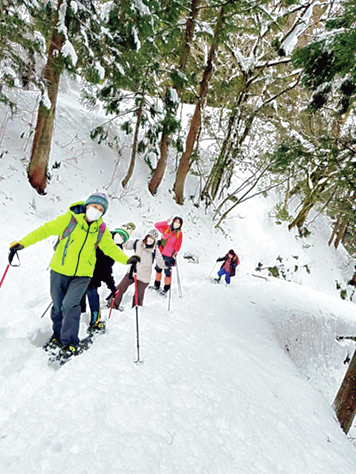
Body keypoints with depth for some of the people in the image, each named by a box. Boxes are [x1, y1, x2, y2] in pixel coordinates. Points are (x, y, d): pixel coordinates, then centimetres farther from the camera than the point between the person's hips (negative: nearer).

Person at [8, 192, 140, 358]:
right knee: (57, 306, 13)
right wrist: (22, 243, -20)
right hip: (59, 271, 0)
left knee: (70, 305, -15)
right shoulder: (69, 219, -12)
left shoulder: (101, 230, -2)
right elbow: (45, 230, -12)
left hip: (82, 275, 0)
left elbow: (110, 248, 7)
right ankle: (58, 336, 39)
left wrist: (126, 260, -6)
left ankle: (70, 343, 3)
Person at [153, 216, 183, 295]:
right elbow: (156, 225, -2)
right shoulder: (166, 229, 3)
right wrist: (166, 222, -11)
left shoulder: (179, 233, -2)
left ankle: (166, 289, 15)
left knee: (167, 272, 1)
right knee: (158, 270, 15)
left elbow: (178, 245, -5)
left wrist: (175, 253, -17)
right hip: (161, 253, 3)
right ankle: (157, 286, 32)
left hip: (169, 256, -3)